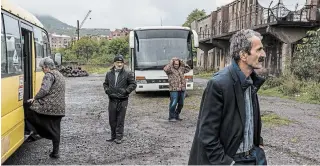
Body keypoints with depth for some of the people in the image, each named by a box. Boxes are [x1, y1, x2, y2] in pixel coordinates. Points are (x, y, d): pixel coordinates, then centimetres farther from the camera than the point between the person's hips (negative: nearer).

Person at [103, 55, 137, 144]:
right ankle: (113, 136, 25)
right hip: (112, 100, 4)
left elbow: (133, 84, 1)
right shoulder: (109, 74, 9)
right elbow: (105, 84, 22)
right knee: (112, 119, 10)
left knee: (120, 120, 0)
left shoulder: (127, 74, -1)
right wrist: (107, 90, 3)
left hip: (122, 100, -3)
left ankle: (119, 137, 9)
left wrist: (126, 91, -11)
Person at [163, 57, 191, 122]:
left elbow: (188, 69, 20)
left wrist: (182, 63, 11)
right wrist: (170, 63, -12)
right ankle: (171, 117, 0)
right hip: (174, 90, -6)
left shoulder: (181, 69, 16)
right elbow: (165, 69, -23)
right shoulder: (170, 69, -2)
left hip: (182, 89, 6)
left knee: (180, 104, 11)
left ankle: (176, 116, 25)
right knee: (173, 103, -10)